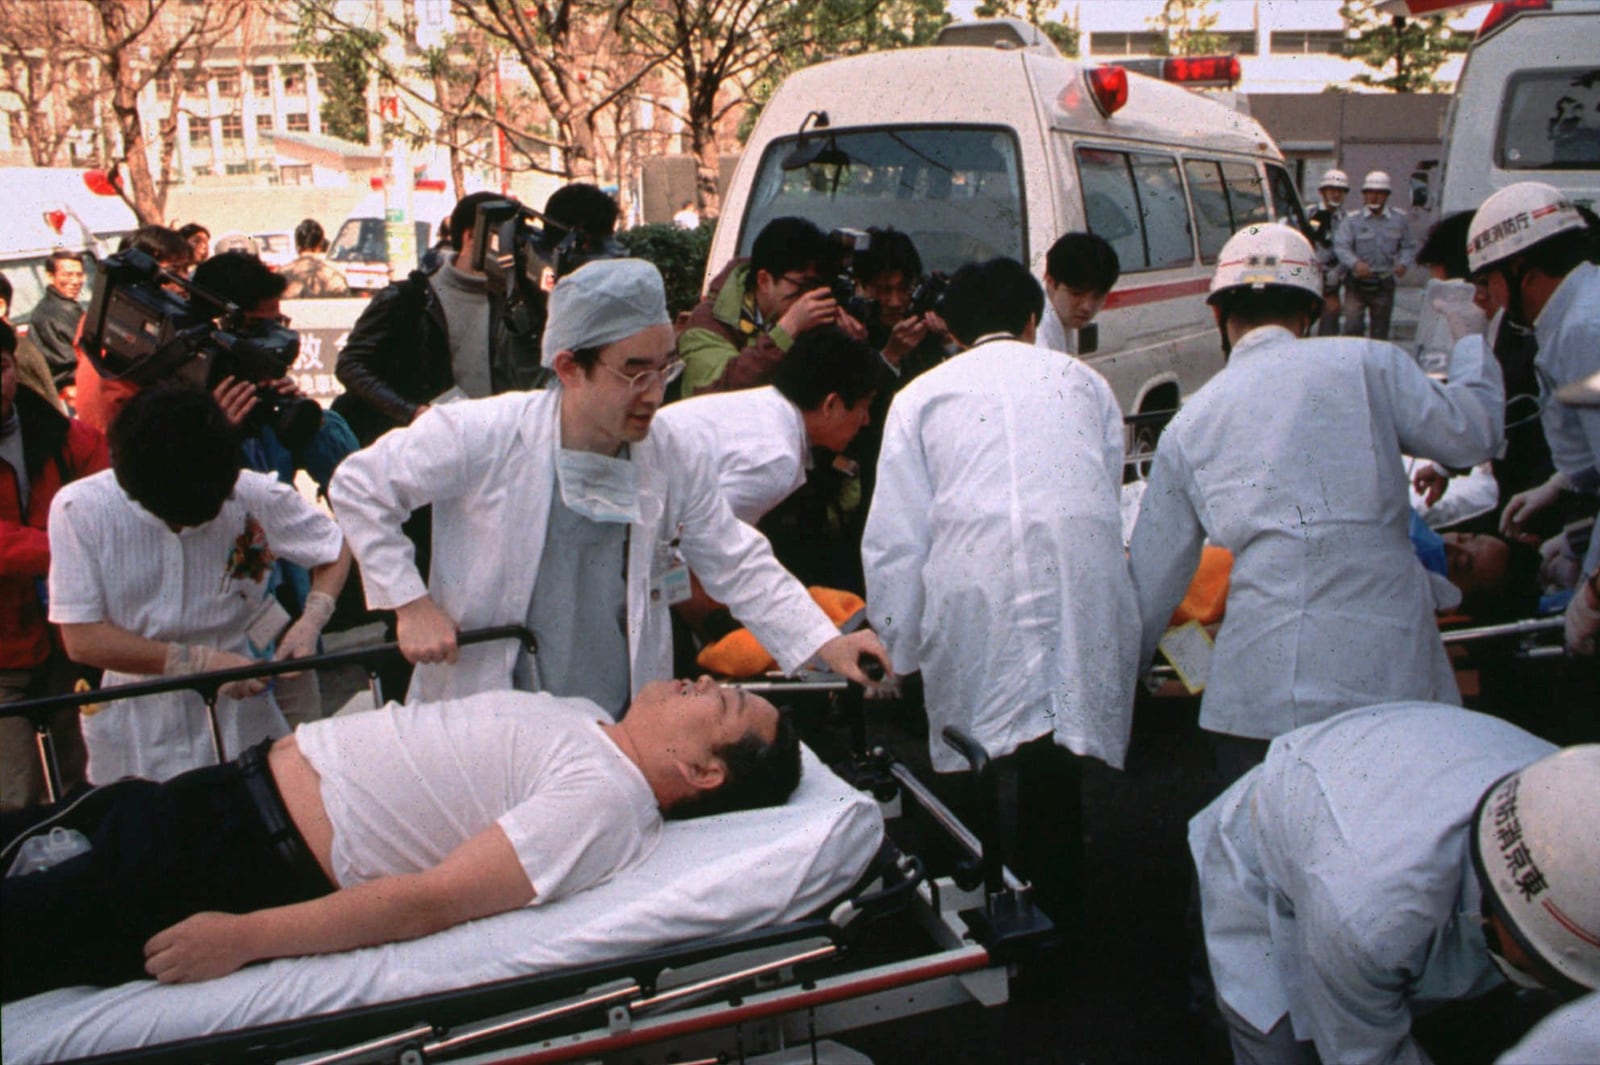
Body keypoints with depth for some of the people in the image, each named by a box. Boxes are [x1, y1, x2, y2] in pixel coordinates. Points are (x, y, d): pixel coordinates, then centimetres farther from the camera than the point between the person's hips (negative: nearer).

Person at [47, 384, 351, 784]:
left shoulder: (257, 497, -13)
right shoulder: (79, 508, -14)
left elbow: (335, 546, 4)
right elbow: (83, 640, -13)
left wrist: (311, 621, -14)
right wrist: (201, 663, -19)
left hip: (239, 711, 1)